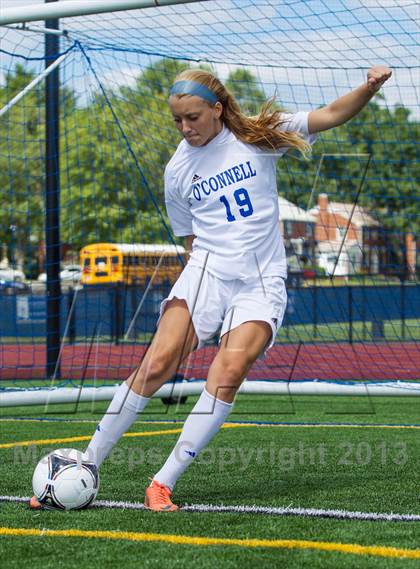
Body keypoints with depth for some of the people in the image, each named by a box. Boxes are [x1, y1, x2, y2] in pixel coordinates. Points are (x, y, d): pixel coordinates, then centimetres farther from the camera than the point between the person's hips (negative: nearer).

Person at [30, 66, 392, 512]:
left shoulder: (257, 136, 5)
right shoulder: (177, 170, 8)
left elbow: (333, 114, 6)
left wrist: (369, 87, -7)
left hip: (262, 282, -1)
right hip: (207, 272, 1)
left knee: (229, 371, -23)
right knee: (157, 364, -18)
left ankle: (163, 483, -18)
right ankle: (85, 465, -8)